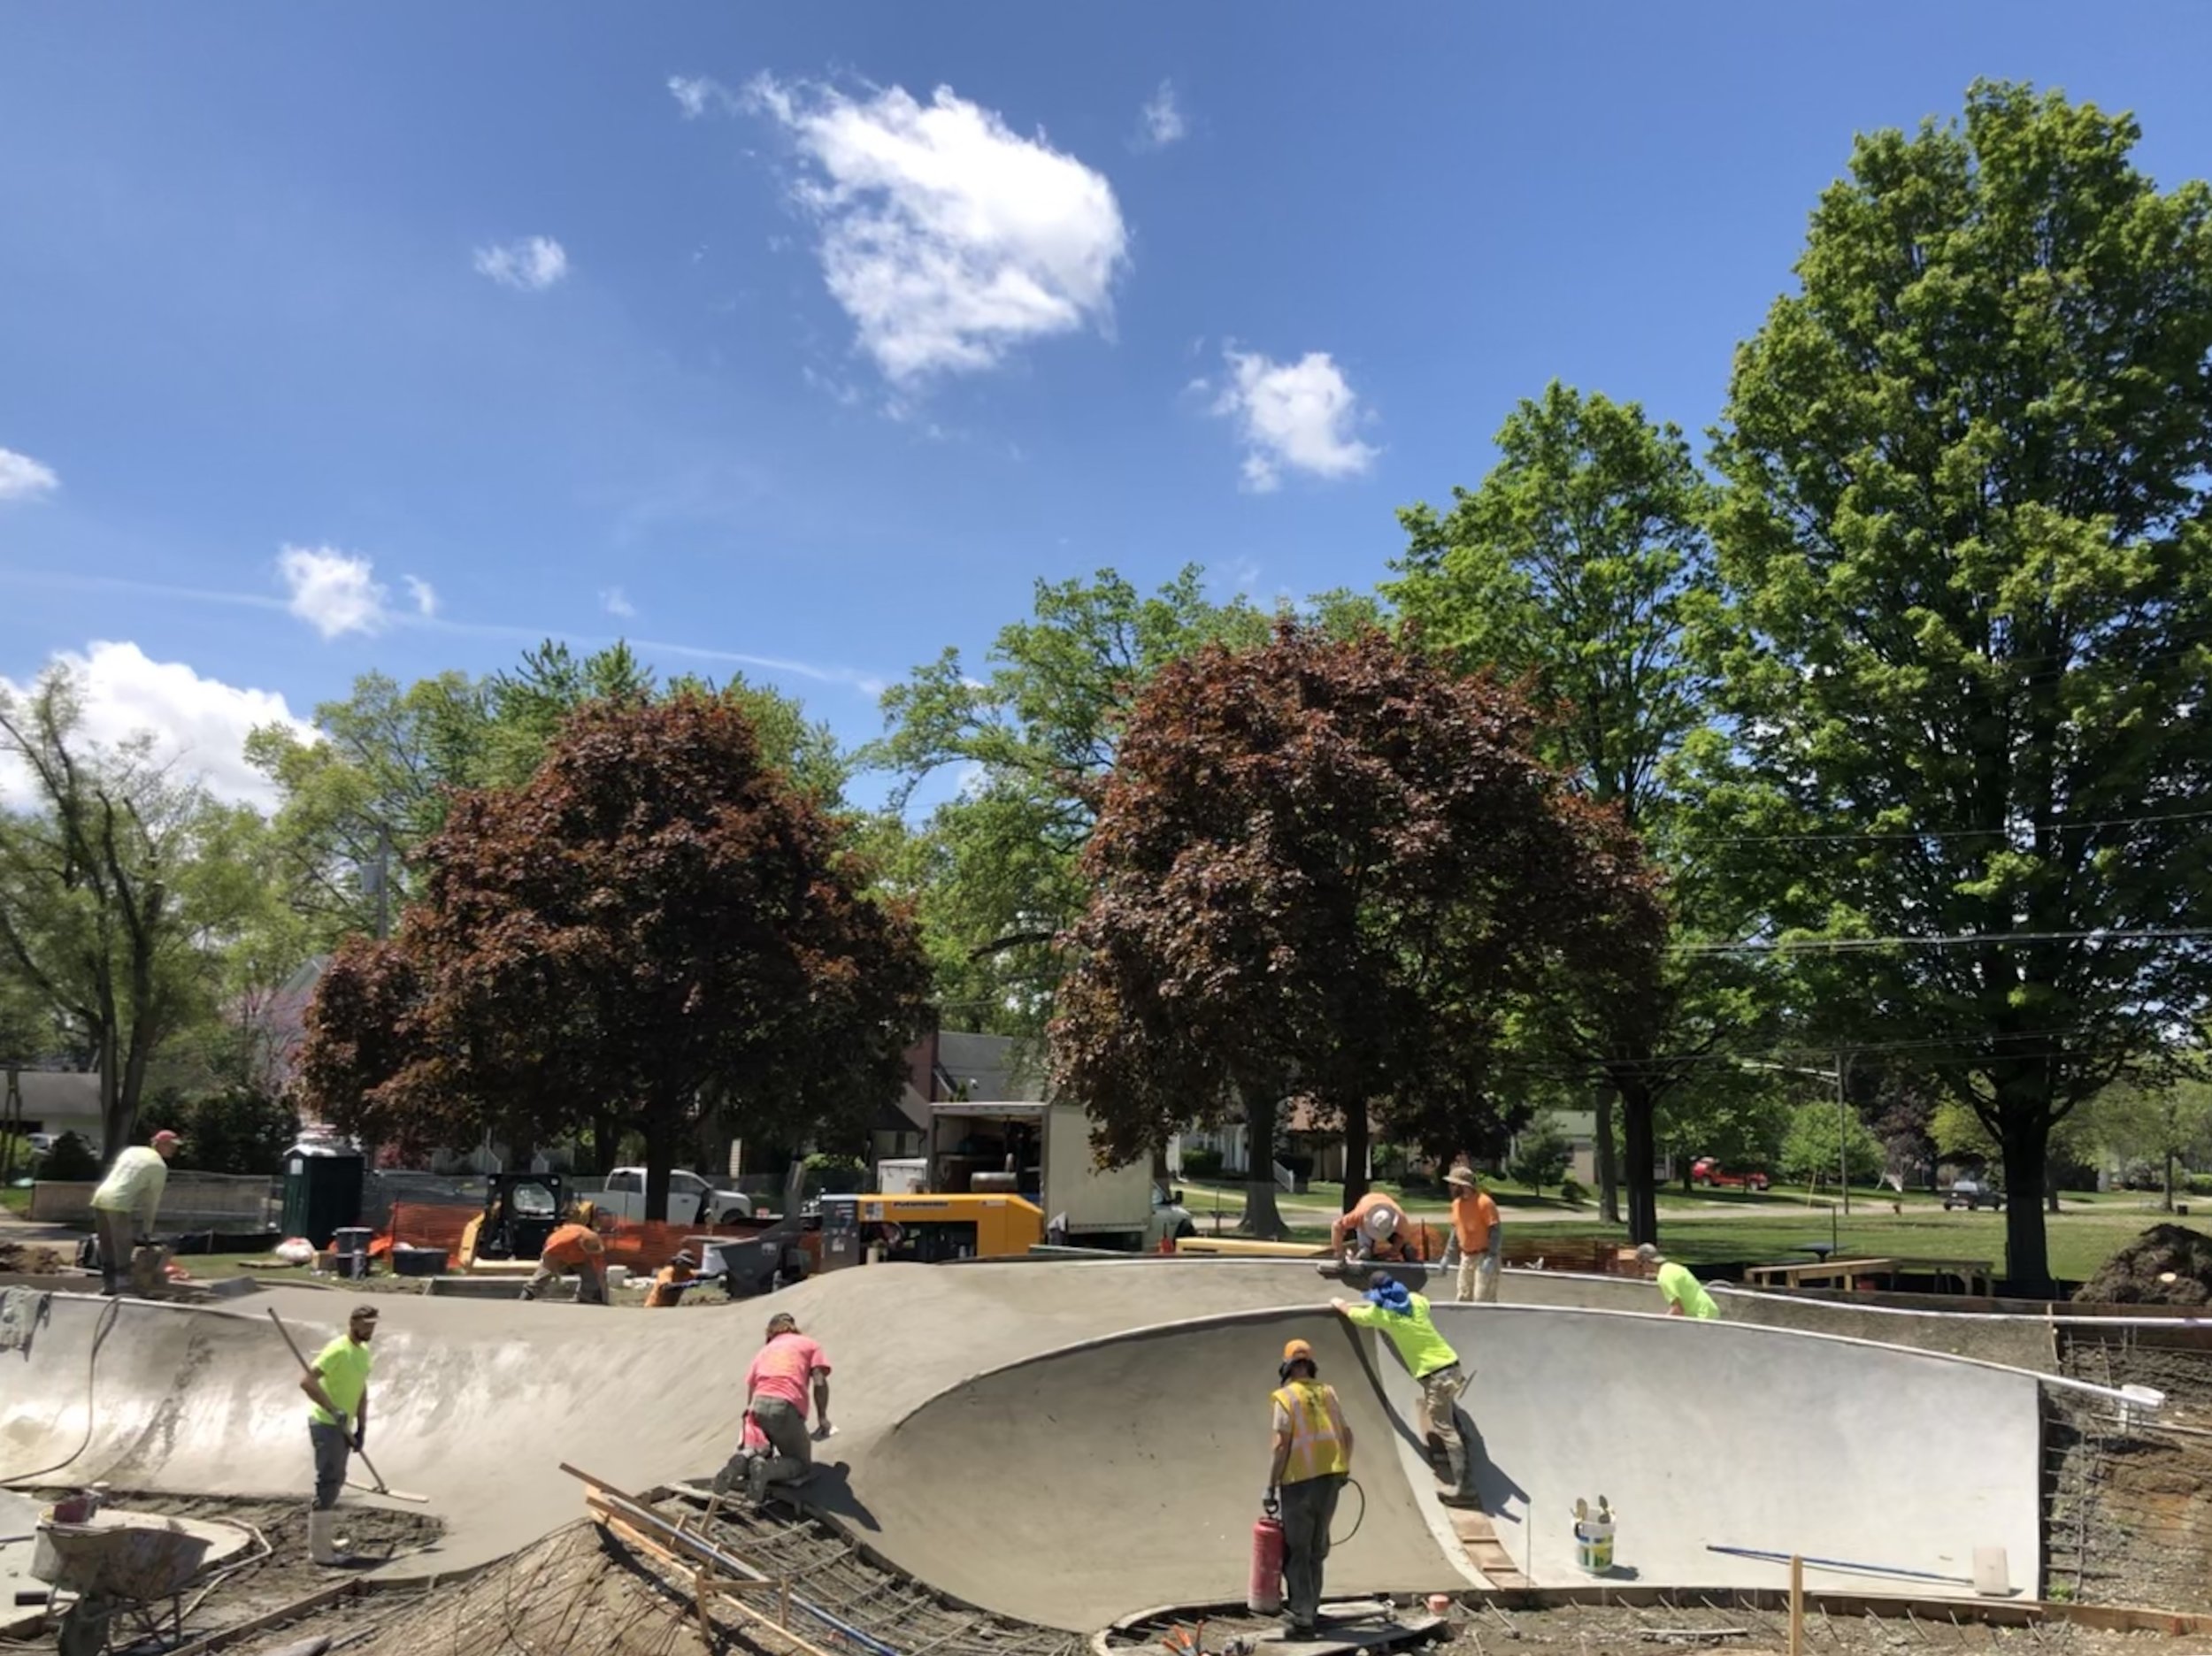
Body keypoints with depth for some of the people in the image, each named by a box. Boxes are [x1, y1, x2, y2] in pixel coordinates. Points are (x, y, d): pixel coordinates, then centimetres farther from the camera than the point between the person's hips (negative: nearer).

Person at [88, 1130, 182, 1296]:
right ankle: (122, 1287, -6)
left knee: (107, 1248, 15)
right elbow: (153, 1199, 3)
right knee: (123, 1250, -2)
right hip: (119, 1204, -7)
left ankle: (108, 1285, 19)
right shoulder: (159, 1166, 1)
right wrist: (147, 1229, 11)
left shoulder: (131, 1151, 20)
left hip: (100, 1197, 7)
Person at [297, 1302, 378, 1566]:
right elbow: (306, 1380, -27)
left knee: (335, 1482, 17)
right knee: (329, 1483, -7)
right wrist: (334, 1410, -29)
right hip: (326, 1424, -9)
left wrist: (362, 1429, 11)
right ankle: (321, 1551, -1)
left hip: (342, 1426, 9)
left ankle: (322, 1541, 30)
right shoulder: (338, 1350, -19)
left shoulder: (364, 1352, 9)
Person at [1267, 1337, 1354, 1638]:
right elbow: (1346, 1435, 11)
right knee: (1317, 1549, 18)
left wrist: (1271, 1487, -9)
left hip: (1300, 1481, -5)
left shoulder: (1286, 1397, -9)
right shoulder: (1328, 1392, 8)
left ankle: (1302, 1615, 1)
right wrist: (1343, 1468, 25)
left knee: (1296, 1552, 3)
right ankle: (1308, 1604, 29)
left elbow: (1282, 1446, -14)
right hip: (1330, 1478, 5)